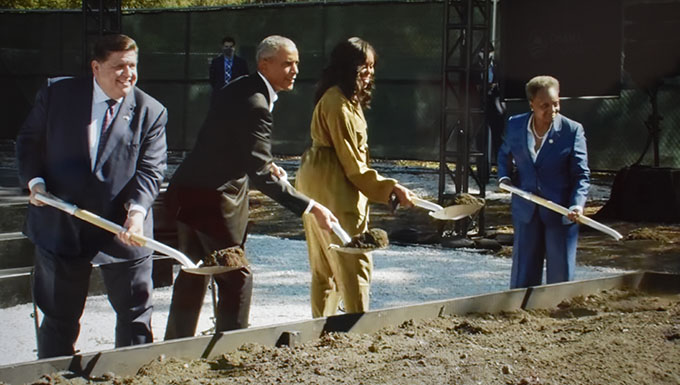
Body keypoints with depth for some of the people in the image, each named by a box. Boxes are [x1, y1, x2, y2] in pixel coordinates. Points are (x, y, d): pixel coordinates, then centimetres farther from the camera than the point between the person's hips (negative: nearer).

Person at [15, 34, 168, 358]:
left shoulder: (151, 112, -2)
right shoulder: (57, 93, -1)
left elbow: (150, 169, -7)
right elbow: (29, 141, 8)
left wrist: (137, 209, -24)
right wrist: (34, 179, -9)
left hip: (123, 230, 0)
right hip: (60, 225, 0)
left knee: (136, 314, 7)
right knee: (59, 318, 12)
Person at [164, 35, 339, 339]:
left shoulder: (239, 89, 10)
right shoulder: (255, 106, -21)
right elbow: (260, 175, -26)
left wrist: (264, 164, 7)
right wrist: (310, 208, -28)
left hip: (187, 190, 10)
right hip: (212, 199, -10)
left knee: (193, 274, 19)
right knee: (236, 278, -2)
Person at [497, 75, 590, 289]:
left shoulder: (572, 130, -8)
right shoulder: (515, 125, 1)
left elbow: (581, 174, -9)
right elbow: (504, 154, 21)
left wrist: (577, 205, -24)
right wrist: (504, 176, 3)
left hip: (561, 213, -2)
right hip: (526, 212, 3)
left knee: (560, 275, 3)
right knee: (522, 274, 8)